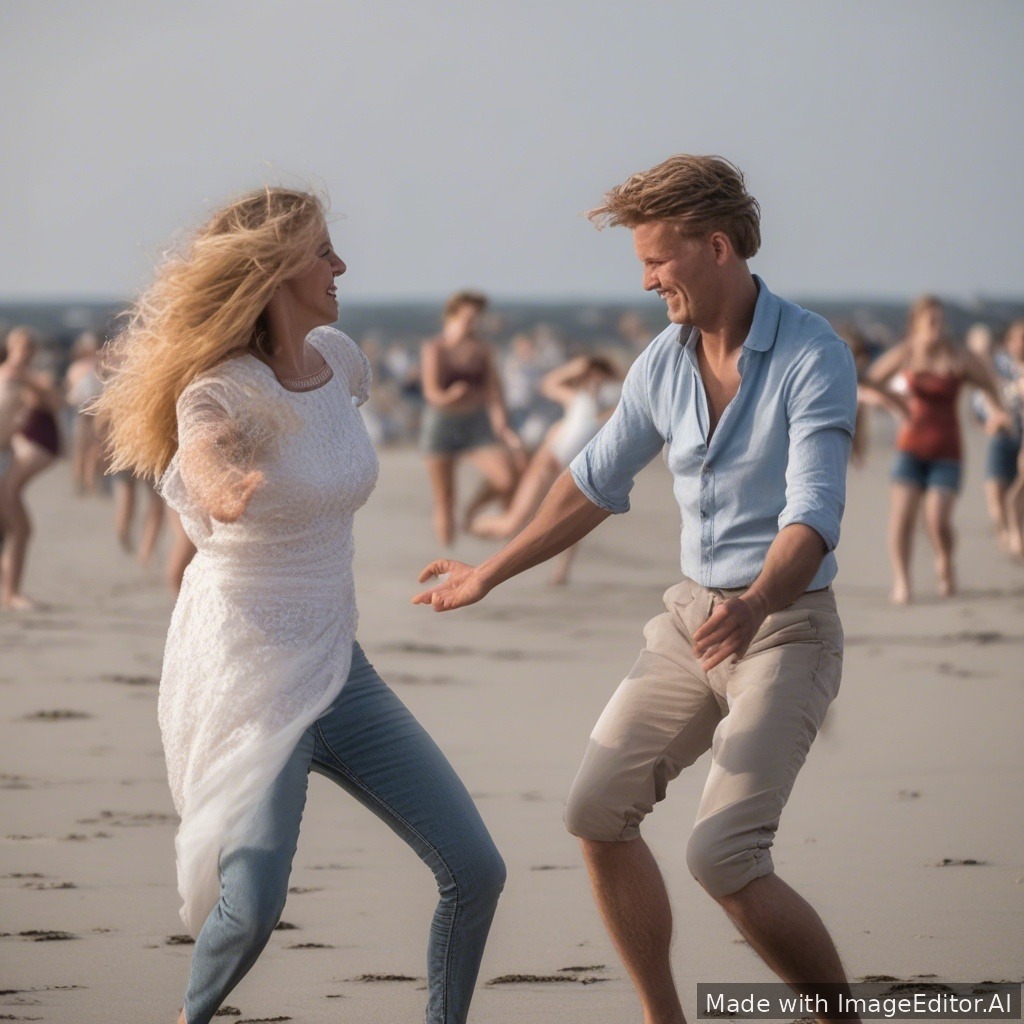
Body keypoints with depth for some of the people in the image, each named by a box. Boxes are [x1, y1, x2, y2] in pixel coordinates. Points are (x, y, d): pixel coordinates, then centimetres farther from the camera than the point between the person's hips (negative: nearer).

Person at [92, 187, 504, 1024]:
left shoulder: (339, 360, 4)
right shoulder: (223, 389, -17)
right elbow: (200, 450, -42)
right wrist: (220, 485, -65)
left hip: (336, 667, 7)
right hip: (245, 673, -7)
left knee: (474, 870, -1)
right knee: (253, 903, -20)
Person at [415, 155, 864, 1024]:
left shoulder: (813, 357, -18)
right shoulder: (665, 361, 3)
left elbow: (813, 516, -28)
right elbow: (597, 481, 18)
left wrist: (753, 606, -47)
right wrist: (490, 575, 24)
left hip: (787, 628, -8)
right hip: (693, 617, 8)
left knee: (724, 859, -19)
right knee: (598, 810, 5)